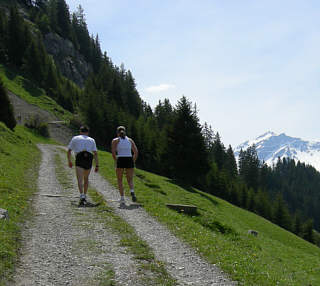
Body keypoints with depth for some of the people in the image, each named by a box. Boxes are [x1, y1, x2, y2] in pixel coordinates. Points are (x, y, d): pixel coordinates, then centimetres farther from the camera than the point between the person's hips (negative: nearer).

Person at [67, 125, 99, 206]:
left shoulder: (75, 138, 18)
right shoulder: (91, 140, 20)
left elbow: (69, 150, 14)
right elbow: (95, 153, 11)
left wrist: (69, 161, 27)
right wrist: (97, 165, 9)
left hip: (79, 158, -3)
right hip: (89, 159, 3)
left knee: (80, 180, -12)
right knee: (86, 178, 23)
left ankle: (82, 197, -31)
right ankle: (85, 196, 29)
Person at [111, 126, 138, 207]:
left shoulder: (115, 140, 7)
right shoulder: (130, 140, 15)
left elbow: (113, 152, -8)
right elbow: (136, 151, 6)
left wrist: (116, 162, -1)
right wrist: (133, 162, 10)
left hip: (120, 161, -2)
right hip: (129, 160, 2)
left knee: (119, 181, 11)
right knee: (130, 180, 12)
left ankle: (122, 199, -1)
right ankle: (132, 192, -19)